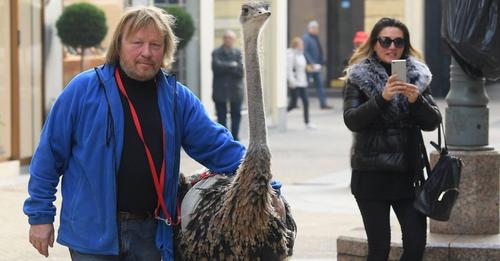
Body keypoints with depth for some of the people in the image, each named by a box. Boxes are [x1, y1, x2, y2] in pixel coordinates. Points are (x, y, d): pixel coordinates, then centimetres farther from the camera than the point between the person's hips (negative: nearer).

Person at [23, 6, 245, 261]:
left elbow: (217, 146, 4)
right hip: (92, 233, -3)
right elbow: (49, 154, -2)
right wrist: (40, 214, -3)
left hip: (150, 233, 4)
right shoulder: (83, 89, -5)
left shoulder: (177, 97, 4)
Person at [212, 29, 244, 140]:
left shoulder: (238, 53, 7)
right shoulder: (216, 53, 1)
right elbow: (217, 67, -15)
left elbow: (241, 70, -4)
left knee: (236, 115, 5)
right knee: (221, 116, 2)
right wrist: (232, 66, -9)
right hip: (220, 90, -2)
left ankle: (235, 138, 14)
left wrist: (225, 67, -11)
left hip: (236, 89, 2)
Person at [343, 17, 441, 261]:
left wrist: (417, 100, -16)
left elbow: (433, 122, 4)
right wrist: (382, 97, -23)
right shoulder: (359, 78, 1)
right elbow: (351, 120, -11)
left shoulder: (418, 77, 9)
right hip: (371, 174, -3)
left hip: (408, 173, 3)